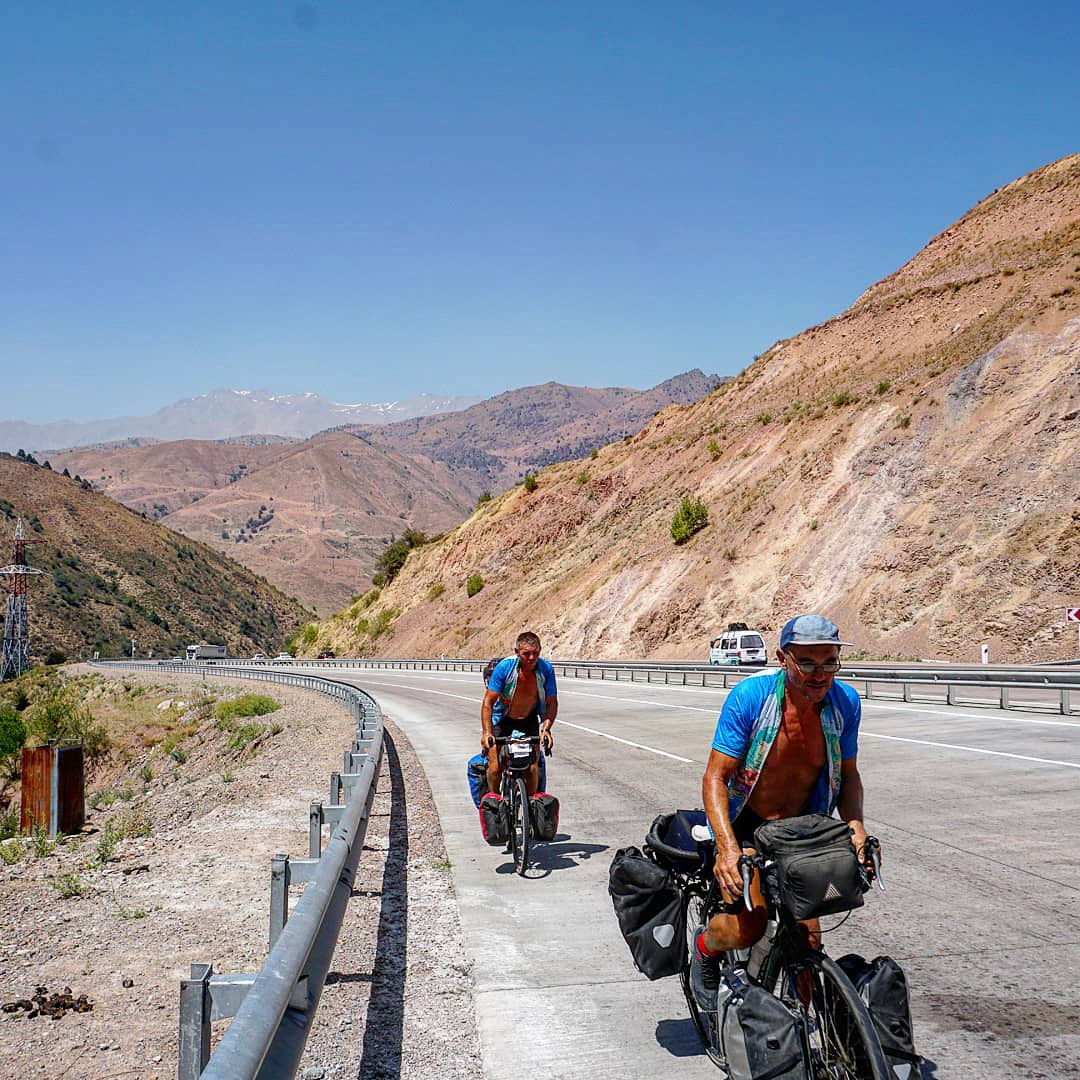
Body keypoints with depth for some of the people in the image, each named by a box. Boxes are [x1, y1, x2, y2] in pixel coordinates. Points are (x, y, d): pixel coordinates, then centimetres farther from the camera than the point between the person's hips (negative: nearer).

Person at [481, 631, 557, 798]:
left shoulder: (546, 669, -23)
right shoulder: (504, 667, -28)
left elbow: (552, 703, -12)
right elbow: (488, 701, -23)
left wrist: (546, 729, -26)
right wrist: (487, 732, -32)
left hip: (529, 720, 1)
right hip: (502, 719, -1)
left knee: (532, 768, -10)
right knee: (495, 768, -7)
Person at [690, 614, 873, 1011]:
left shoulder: (844, 702, -11)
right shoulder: (751, 695, -24)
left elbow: (847, 773, 4)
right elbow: (715, 777, -22)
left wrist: (855, 825, -14)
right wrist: (727, 848, -35)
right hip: (745, 824, -4)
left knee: (807, 936, -3)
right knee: (749, 926, -20)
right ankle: (705, 947, 15)